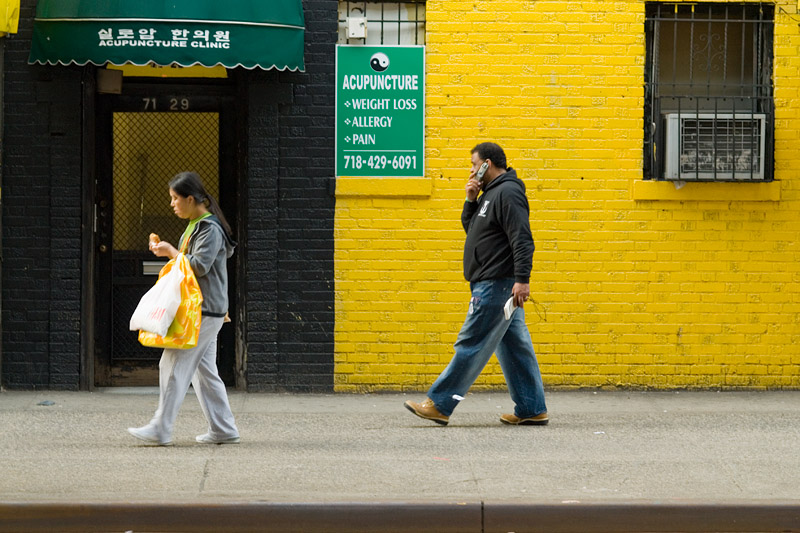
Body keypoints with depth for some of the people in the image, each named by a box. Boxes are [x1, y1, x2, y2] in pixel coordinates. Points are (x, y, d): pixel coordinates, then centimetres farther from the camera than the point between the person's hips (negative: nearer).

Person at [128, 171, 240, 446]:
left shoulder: (211, 229, -13)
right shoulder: (195, 226, 18)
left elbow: (200, 266, -22)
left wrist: (171, 252, -11)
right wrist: (167, 251, 9)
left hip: (205, 311, -10)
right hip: (198, 310, 10)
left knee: (174, 364, -11)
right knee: (205, 370, 10)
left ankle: (160, 428, -10)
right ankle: (223, 429, 13)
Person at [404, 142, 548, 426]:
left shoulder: (508, 193, -14)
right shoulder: (492, 193, 18)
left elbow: (522, 240, -22)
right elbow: (471, 227, 24)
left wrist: (522, 278, -28)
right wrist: (471, 200, 9)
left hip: (498, 285, -11)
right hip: (494, 285, 11)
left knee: (471, 344, -6)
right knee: (515, 347, 9)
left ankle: (439, 404, -4)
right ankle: (533, 410, 10)